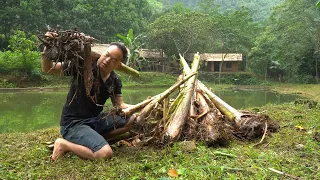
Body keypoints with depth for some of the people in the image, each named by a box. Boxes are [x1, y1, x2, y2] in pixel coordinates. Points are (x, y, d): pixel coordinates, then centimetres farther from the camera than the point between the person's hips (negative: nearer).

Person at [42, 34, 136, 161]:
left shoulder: (115, 81, 2)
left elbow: (120, 106, 1)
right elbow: (47, 69, -13)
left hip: (95, 120, 7)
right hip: (73, 124, -7)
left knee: (132, 119, -3)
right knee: (105, 153, -28)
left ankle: (95, 138, -3)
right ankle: (64, 144, -5)